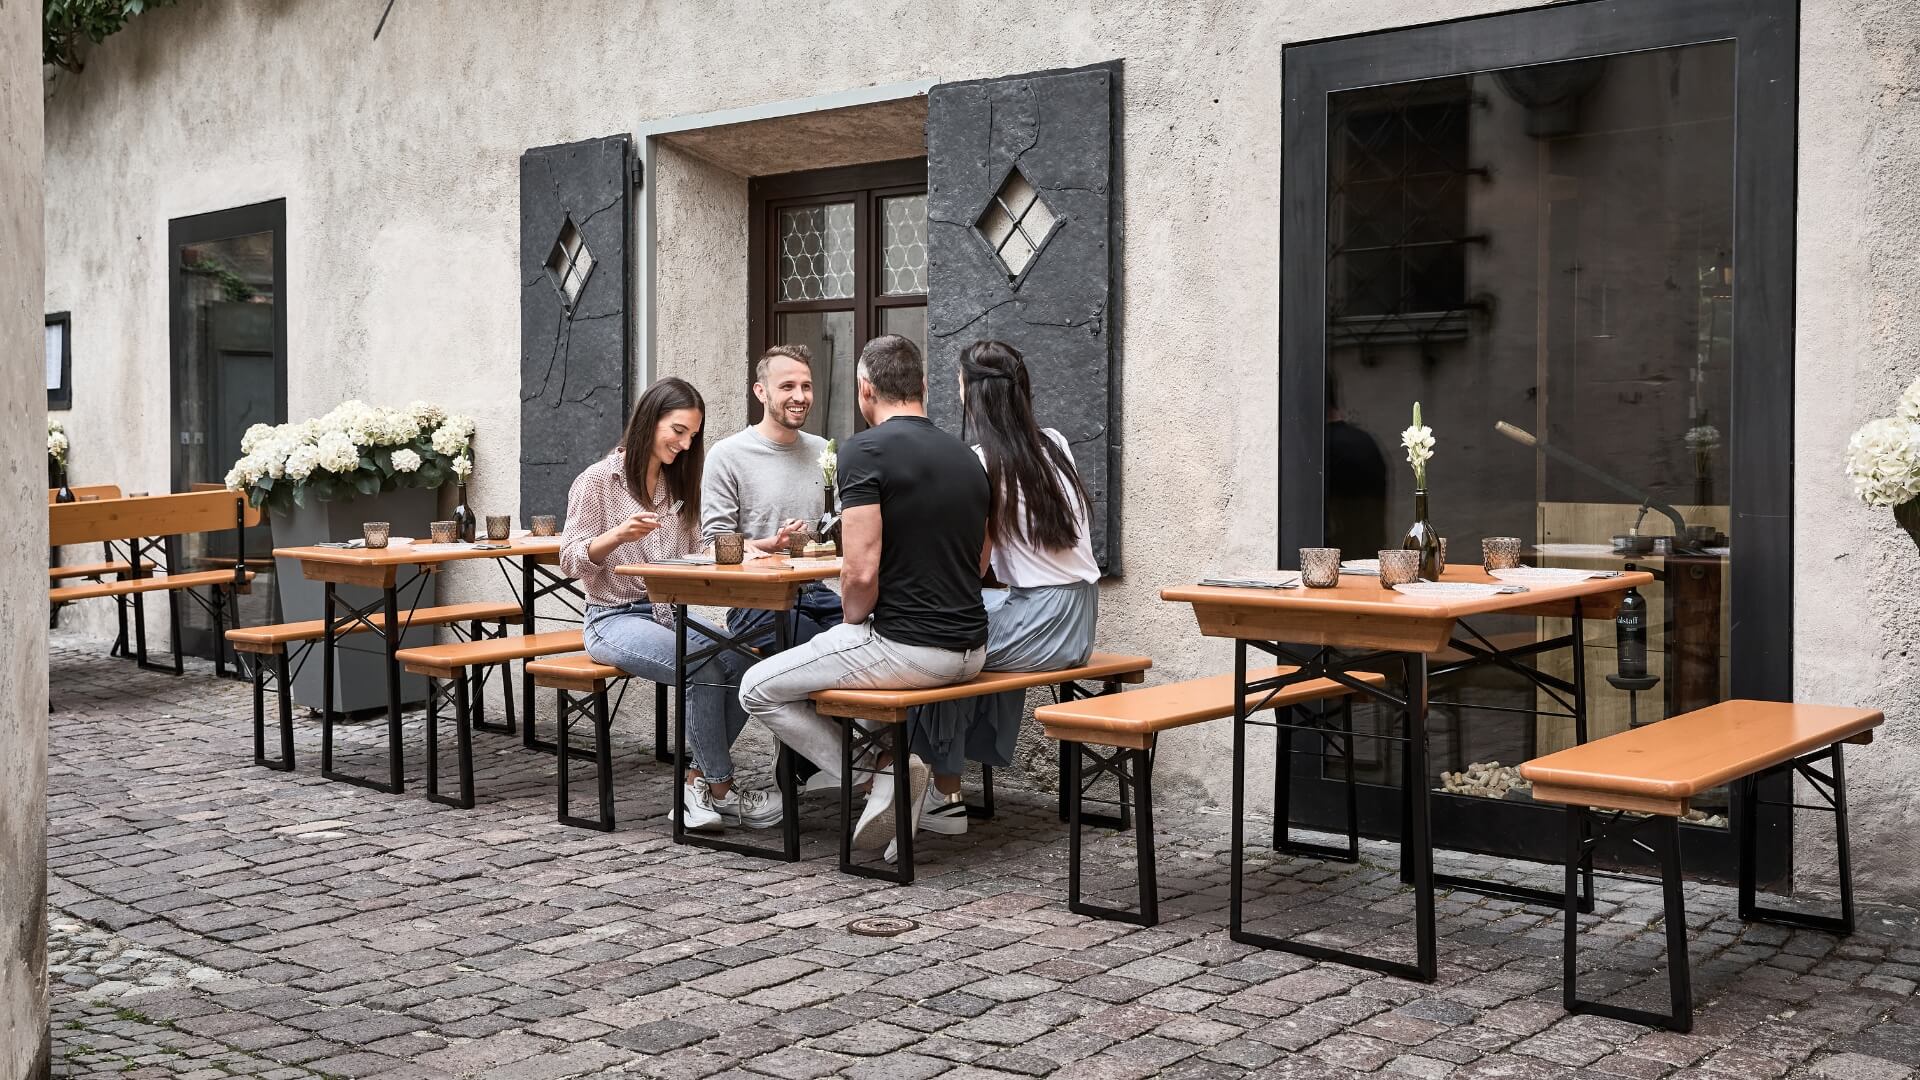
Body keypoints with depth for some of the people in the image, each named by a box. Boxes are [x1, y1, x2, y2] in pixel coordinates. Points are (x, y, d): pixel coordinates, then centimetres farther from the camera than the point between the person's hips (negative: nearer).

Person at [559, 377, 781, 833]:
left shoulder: (679, 485, 16)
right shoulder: (598, 480, -3)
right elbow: (571, 560, -5)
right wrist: (619, 534, -23)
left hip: (672, 614, 6)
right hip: (616, 619, -6)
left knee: (740, 662, -25)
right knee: (705, 667, -31)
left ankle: (698, 782, -12)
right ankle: (720, 789, -14)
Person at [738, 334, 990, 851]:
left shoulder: (865, 450, -13)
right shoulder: (967, 457, 10)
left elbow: (861, 572, -21)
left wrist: (853, 624, 1)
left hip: (905, 646, -8)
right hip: (970, 648, 8)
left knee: (758, 690, 10)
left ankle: (880, 769, -2)